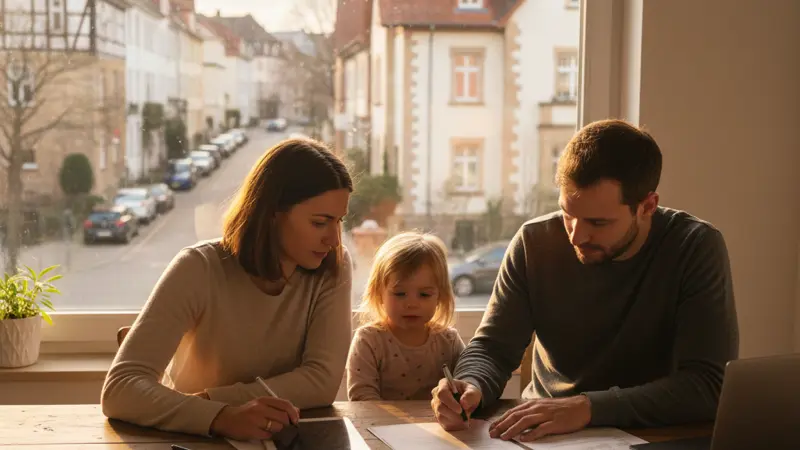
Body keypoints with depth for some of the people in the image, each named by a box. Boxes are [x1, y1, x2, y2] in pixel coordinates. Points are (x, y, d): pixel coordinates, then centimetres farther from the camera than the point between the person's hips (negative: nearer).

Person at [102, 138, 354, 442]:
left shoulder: (332, 270, -9)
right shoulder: (200, 270, -17)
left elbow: (323, 380, -15)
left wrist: (207, 400, -21)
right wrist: (222, 417, -40)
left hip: (284, 440, 3)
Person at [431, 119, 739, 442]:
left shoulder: (697, 249, -14)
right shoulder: (534, 243, -7)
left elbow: (710, 385, -21)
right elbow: (493, 347, -1)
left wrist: (589, 407, -31)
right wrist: (472, 387, -24)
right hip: (541, 432, 2)